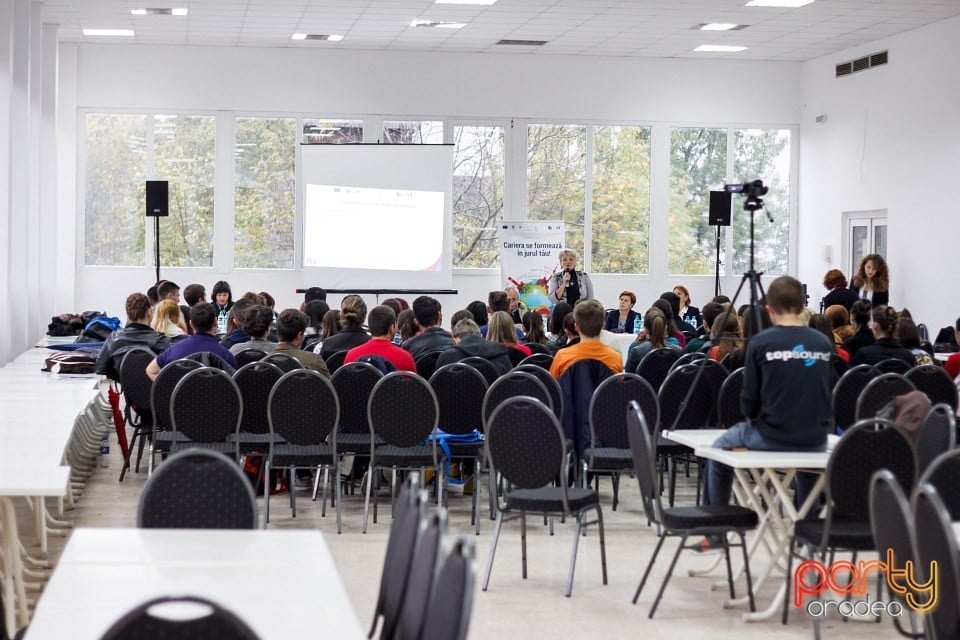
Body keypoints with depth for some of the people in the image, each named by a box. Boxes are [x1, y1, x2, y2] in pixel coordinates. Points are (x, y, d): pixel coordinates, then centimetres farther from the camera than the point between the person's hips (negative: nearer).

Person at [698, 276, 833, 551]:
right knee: (808, 456, 40)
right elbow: (825, 391, 13)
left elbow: (749, 400, -4)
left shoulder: (761, 342, -8)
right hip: (816, 439, 4)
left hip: (772, 436, -4)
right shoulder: (823, 342, 3)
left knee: (719, 449, 24)